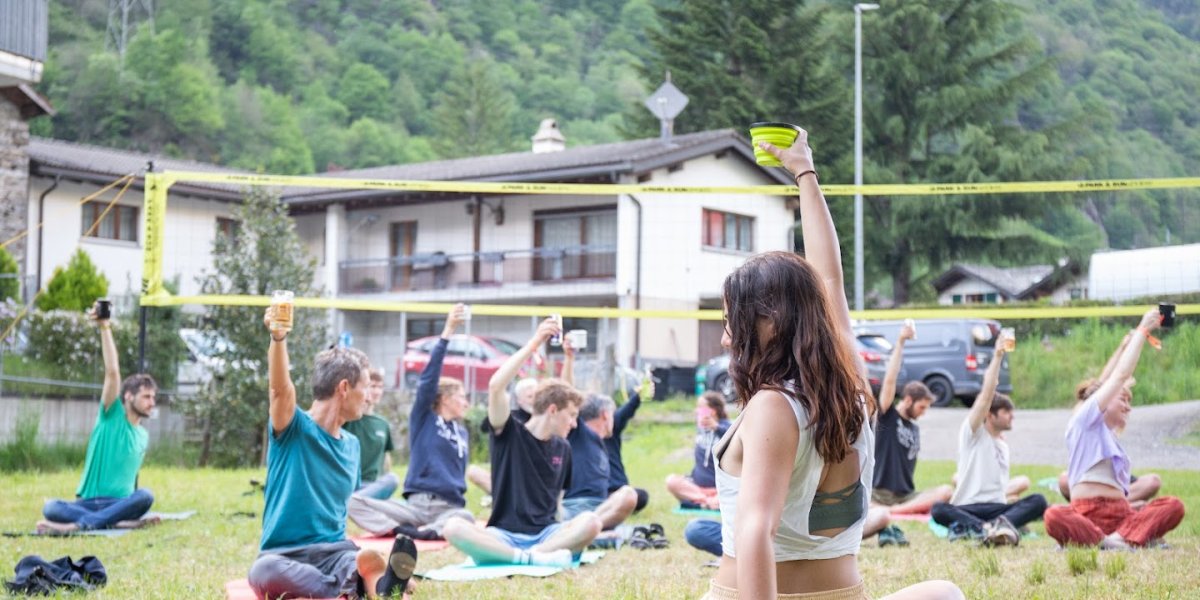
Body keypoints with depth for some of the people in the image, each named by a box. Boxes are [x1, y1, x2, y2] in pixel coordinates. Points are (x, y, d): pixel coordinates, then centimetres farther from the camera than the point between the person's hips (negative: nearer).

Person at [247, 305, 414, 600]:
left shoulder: (351, 445, 17)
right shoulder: (294, 429, -2)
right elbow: (280, 388, -23)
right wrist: (278, 338, -41)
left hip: (334, 551, 4)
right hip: (284, 553, -4)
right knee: (264, 572, -42)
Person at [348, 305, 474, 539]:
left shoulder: (462, 432, 18)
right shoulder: (423, 419, 4)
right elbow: (429, 377, -8)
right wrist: (446, 334, -15)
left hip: (448, 508, 2)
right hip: (414, 504, -2)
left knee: (466, 518, -37)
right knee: (354, 502, -26)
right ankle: (404, 531, -40)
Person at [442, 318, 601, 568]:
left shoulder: (563, 448, 14)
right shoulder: (509, 435, 1)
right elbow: (495, 387, -15)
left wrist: (567, 534, 9)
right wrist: (533, 343, -17)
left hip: (546, 535, 3)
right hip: (503, 535, -3)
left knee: (590, 522, -27)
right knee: (453, 528, -33)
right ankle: (532, 559, -40)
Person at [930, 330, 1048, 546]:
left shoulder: (1003, 445, 25)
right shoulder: (973, 434, 4)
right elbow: (986, 396, -9)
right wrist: (997, 356, -13)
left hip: (998, 507, 5)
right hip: (967, 508, -5)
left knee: (1038, 501, -24)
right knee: (938, 510, -37)